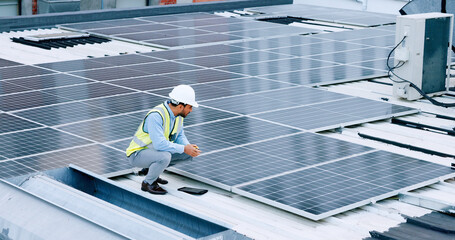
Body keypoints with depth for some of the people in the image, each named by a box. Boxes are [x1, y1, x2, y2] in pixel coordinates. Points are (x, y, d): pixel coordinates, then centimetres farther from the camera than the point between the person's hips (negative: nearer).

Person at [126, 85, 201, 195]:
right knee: (165, 156, -36)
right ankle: (147, 183, -9)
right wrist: (184, 149, -29)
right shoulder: (156, 116, -29)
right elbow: (160, 144, -36)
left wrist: (189, 147, -11)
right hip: (138, 154, -9)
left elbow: (180, 136, 10)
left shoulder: (178, 114, -2)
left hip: (155, 150, 9)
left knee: (188, 154, 1)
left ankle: (152, 171, 11)